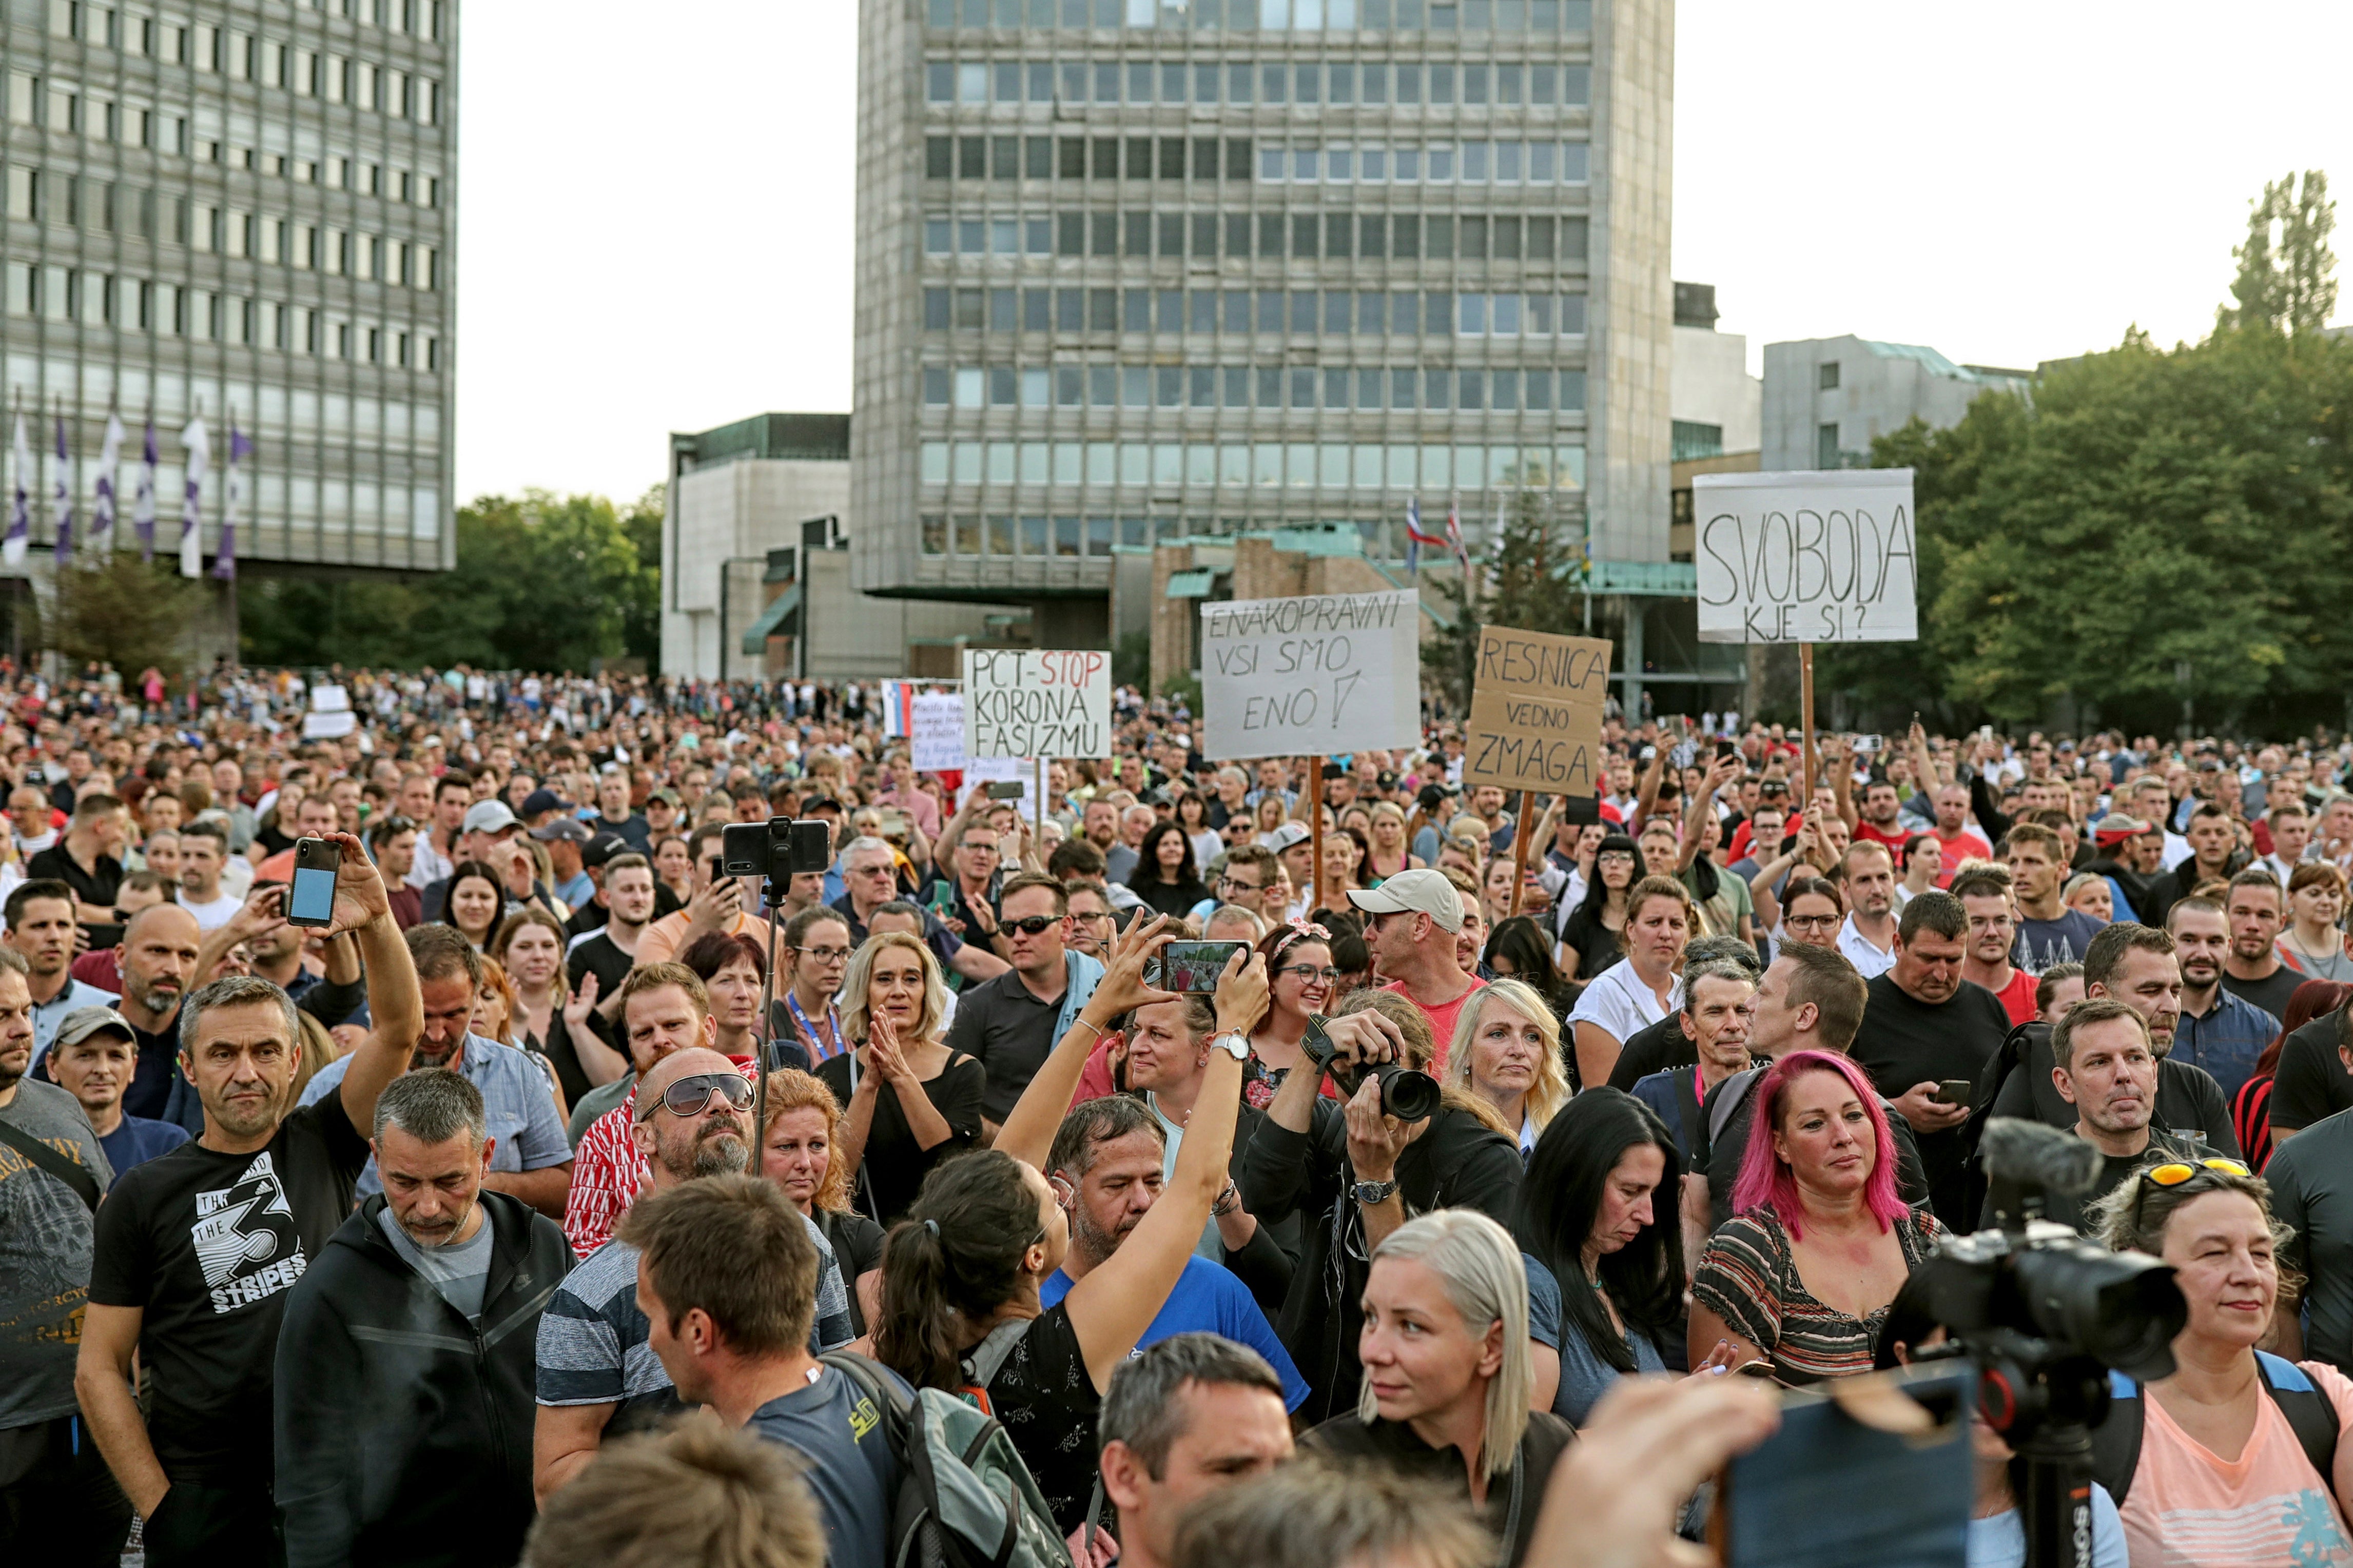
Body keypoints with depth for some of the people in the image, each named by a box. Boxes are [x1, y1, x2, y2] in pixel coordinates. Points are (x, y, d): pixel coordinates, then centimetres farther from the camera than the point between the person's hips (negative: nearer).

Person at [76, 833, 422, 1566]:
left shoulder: (322, 1146, 5)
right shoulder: (144, 1196, 2)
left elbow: (400, 1028, -9)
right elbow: (100, 1369, 1)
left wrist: (376, 922, -26)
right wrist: (158, 1504, -7)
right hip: (205, 1499, -1)